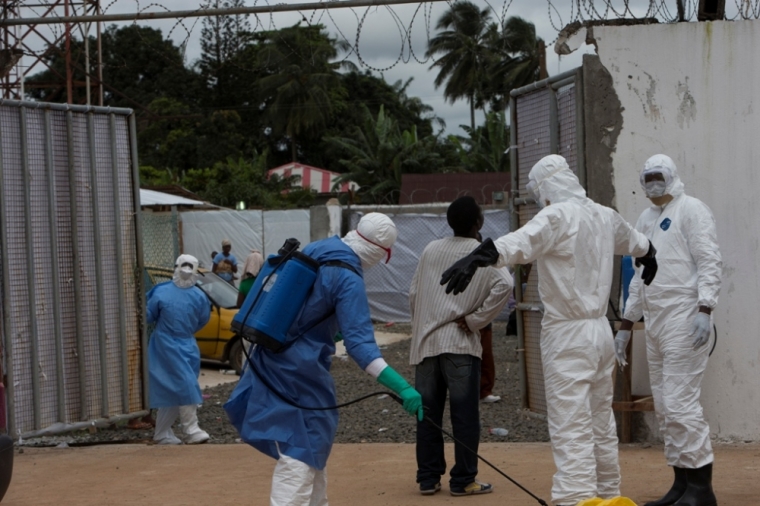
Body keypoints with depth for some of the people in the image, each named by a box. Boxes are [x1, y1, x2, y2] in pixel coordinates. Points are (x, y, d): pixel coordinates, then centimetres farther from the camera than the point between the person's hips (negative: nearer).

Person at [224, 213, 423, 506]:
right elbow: (359, 343, -27)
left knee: (312, 441, 23)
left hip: (272, 358, 9)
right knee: (300, 452, -7)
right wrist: (402, 388, -33)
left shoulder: (314, 250, 5)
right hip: (300, 371, -9)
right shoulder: (349, 279, -20)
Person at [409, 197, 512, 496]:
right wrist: (474, 321, -11)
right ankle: (463, 480, 3)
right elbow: (504, 285, -18)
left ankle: (428, 478, 12)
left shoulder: (431, 250, 10)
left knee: (428, 414, 9)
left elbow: (413, 294, 12)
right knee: (464, 414, 2)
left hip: (425, 344, 4)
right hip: (459, 344, -4)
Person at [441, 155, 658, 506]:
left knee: (571, 429, -10)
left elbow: (521, 241, -34)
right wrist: (648, 255, 55)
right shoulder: (604, 216, 10)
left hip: (567, 335, -8)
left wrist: (478, 258, -48)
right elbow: (633, 240, 32)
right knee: (601, 423, 19)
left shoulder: (557, 217, -14)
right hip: (600, 332, 8)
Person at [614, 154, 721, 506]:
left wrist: (705, 308, -22)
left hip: (683, 317, -8)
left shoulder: (690, 210, -3)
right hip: (654, 319, 8)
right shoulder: (645, 219, 19)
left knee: (679, 403, -12)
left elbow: (710, 262, -11)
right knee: (664, 407, 7)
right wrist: (626, 325, 21)